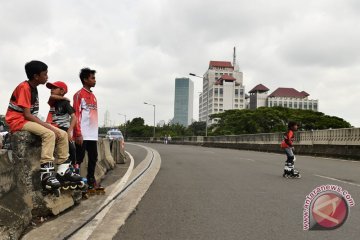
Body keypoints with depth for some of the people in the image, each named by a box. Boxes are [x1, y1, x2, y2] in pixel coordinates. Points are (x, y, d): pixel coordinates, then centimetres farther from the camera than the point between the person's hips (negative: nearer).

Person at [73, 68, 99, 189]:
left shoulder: (93, 96, 18)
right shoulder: (79, 95, -5)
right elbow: (76, 115, -11)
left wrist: (96, 132, 17)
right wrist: (78, 134, -17)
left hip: (93, 135, 8)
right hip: (83, 135, -8)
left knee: (93, 158, 11)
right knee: (79, 158, -2)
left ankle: (91, 181, 21)